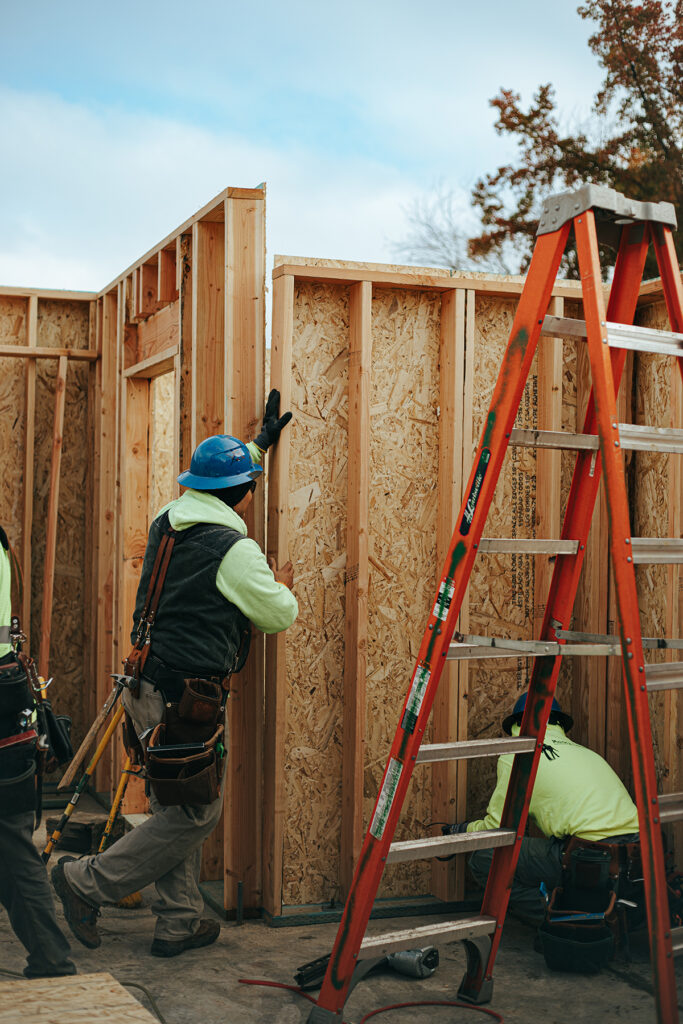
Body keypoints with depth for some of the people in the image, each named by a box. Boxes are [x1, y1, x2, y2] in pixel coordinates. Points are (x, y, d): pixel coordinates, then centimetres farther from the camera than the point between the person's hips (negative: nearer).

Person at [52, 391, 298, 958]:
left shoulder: (169, 521, 9)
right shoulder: (235, 550, -15)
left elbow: (214, 486, 31)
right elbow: (279, 616, -5)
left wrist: (259, 444, 38)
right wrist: (284, 587, 18)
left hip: (150, 687, 9)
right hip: (187, 696, -9)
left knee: (179, 808, 16)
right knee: (196, 813, 2)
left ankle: (180, 921, 22)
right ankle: (87, 881, 6)